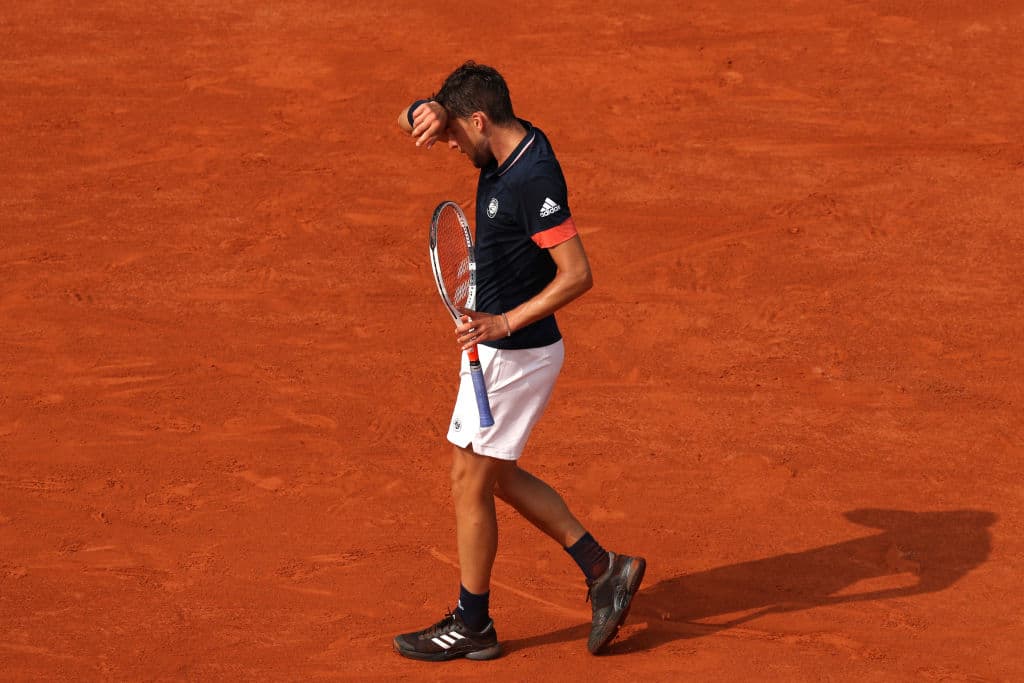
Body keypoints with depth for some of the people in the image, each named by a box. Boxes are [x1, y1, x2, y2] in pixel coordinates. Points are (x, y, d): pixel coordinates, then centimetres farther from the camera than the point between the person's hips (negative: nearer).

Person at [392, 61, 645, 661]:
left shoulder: (534, 179, -25)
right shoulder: (508, 147, 3)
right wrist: (428, 112, -14)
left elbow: (577, 274, -27)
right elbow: (411, 122, 10)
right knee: (499, 477, 19)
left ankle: (472, 626, 16)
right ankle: (603, 569, 22)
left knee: (471, 482, 3)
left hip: (515, 354, -10)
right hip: (503, 347, 10)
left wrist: (504, 323, -28)